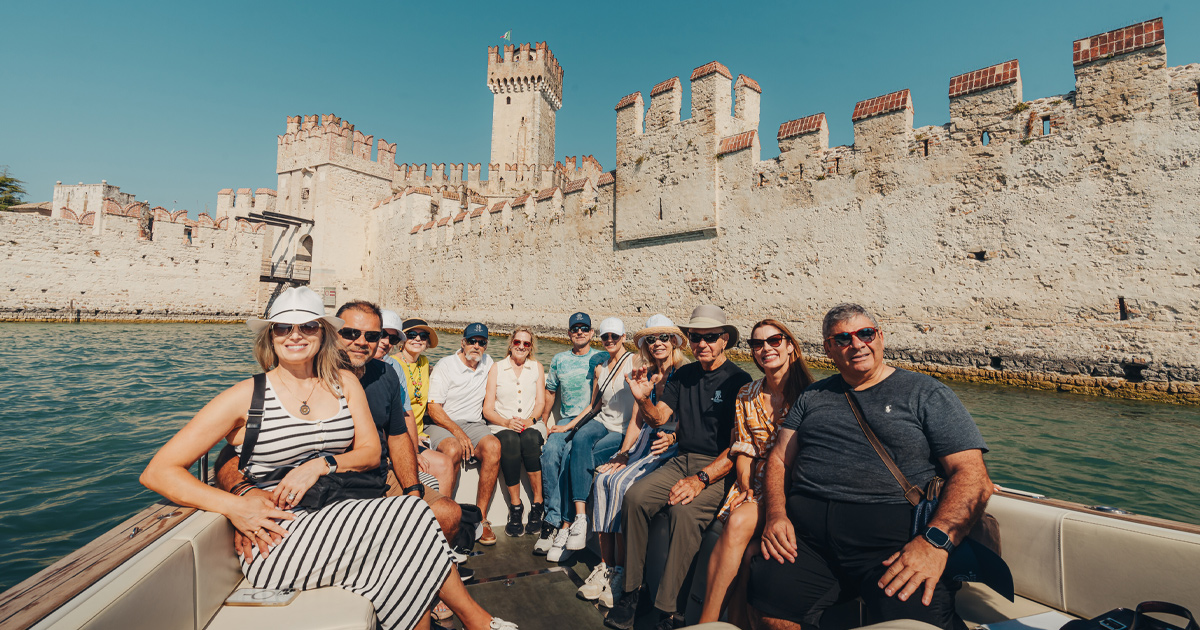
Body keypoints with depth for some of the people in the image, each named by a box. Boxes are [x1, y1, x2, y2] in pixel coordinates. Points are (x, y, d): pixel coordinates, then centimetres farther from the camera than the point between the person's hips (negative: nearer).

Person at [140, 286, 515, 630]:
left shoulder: (344, 383, 8)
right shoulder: (247, 397, -4)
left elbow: (371, 453, 6)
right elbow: (156, 472, -3)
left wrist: (322, 464, -14)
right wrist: (234, 506, -17)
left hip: (337, 521, 4)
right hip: (275, 540, -4)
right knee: (408, 515, -25)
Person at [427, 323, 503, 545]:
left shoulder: (487, 363, 13)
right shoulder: (445, 366, -2)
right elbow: (433, 408, -7)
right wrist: (457, 431, -21)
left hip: (474, 424, 4)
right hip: (443, 424, -3)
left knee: (493, 446, -28)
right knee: (453, 450, -36)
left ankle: (480, 517, -21)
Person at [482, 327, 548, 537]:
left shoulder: (537, 367, 13)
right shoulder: (496, 368, 8)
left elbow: (541, 403, 6)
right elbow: (488, 409, 3)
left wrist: (530, 420, -14)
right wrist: (507, 422, -16)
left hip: (532, 425, 1)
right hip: (502, 426, 0)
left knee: (530, 439, -33)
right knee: (510, 441, -34)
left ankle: (537, 505, -24)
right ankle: (515, 507, -24)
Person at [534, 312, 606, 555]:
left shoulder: (602, 358, 5)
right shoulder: (559, 360, 16)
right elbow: (550, 392, 26)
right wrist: (543, 422, 17)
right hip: (565, 420, 3)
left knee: (569, 453, -30)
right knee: (550, 451, -26)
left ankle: (554, 520, -20)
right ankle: (557, 520, -21)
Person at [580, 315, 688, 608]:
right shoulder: (645, 376, 15)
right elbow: (636, 422, 12)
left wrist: (672, 438, -24)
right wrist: (624, 453, -1)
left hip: (674, 446, -6)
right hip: (644, 442, 6)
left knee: (622, 482, -27)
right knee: (603, 478, -19)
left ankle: (621, 570, -14)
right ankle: (605, 564, -12)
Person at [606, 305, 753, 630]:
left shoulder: (739, 381, -6)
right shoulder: (683, 375, 12)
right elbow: (658, 418, 7)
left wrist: (702, 478, -21)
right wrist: (643, 398, -15)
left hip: (719, 468, -5)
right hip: (681, 460, 5)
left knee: (684, 510, -32)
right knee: (634, 496, -19)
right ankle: (632, 590, -5)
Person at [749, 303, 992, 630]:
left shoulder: (926, 393, 9)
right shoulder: (812, 397, 19)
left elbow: (972, 476, 0)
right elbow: (779, 460, 18)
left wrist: (936, 541, -17)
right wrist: (776, 514, -2)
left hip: (893, 531, -2)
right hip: (805, 527, 3)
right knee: (764, 598, -20)